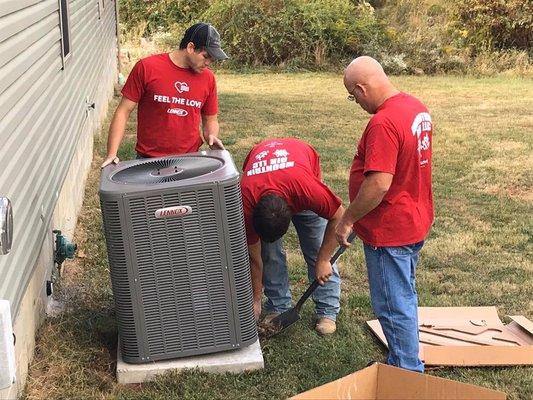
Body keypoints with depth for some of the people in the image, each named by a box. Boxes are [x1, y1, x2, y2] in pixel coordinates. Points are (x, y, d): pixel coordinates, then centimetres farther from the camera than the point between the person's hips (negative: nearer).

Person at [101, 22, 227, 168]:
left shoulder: (208, 78, 3)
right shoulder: (146, 68, -8)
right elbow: (123, 111, -4)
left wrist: (212, 136, -8)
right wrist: (111, 154, -11)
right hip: (148, 161, -3)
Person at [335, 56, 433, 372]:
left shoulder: (384, 123, -26)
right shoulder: (418, 108, 5)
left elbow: (379, 183, -31)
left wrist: (348, 220, -18)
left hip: (389, 232, -10)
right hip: (415, 222, 10)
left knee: (394, 307, 4)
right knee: (404, 298, 21)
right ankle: (403, 362, 36)